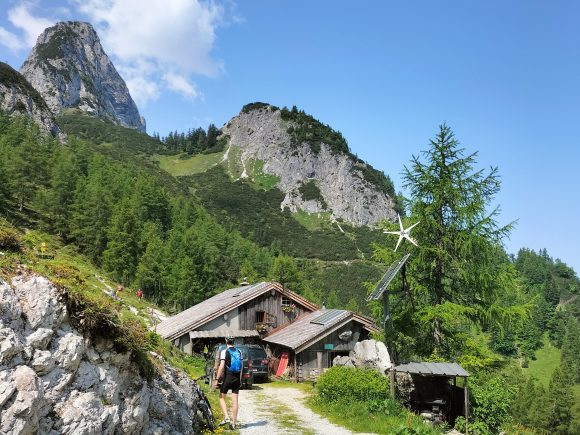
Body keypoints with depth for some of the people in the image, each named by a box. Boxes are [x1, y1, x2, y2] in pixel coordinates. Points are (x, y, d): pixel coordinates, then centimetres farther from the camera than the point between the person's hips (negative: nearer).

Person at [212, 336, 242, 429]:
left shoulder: (224, 352, -8)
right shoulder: (239, 352, 8)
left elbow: (221, 367, -16)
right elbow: (241, 366, 10)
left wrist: (216, 379, -14)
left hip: (228, 378, -4)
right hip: (237, 379, 4)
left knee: (222, 397, 11)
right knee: (235, 400, 7)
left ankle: (226, 418, -3)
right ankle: (234, 422, 9)